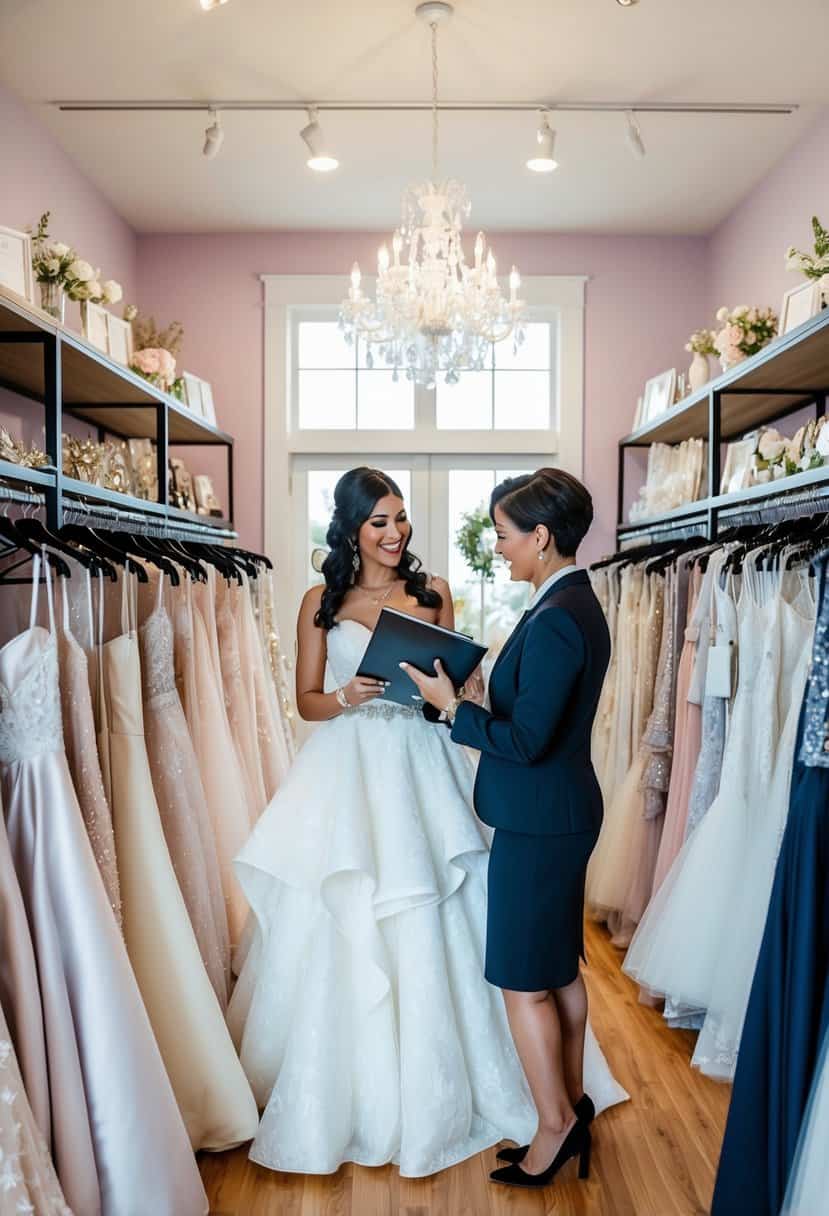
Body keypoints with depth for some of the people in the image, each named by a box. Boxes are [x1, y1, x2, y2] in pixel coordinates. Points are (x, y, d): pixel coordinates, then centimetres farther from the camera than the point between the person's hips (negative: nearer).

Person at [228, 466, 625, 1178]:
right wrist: (346, 699, -16)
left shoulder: (432, 594, 5)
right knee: (346, 937, 4)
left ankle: (432, 1096, 27)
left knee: (431, 932, 5)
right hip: (348, 774, -1)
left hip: (422, 770, 1)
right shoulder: (321, 603, 2)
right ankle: (350, 1093, 26)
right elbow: (306, 700, 4)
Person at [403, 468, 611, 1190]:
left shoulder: (554, 620, -23)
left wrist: (452, 706, -13)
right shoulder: (578, 604, 7)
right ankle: (573, 1103, 36)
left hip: (538, 823, -10)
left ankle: (555, 1126, 23)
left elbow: (526, 740, -24)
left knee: (524, 981, 6)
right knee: (561, 968, 21)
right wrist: (466, 701, 8)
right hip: (563, 812, 10)